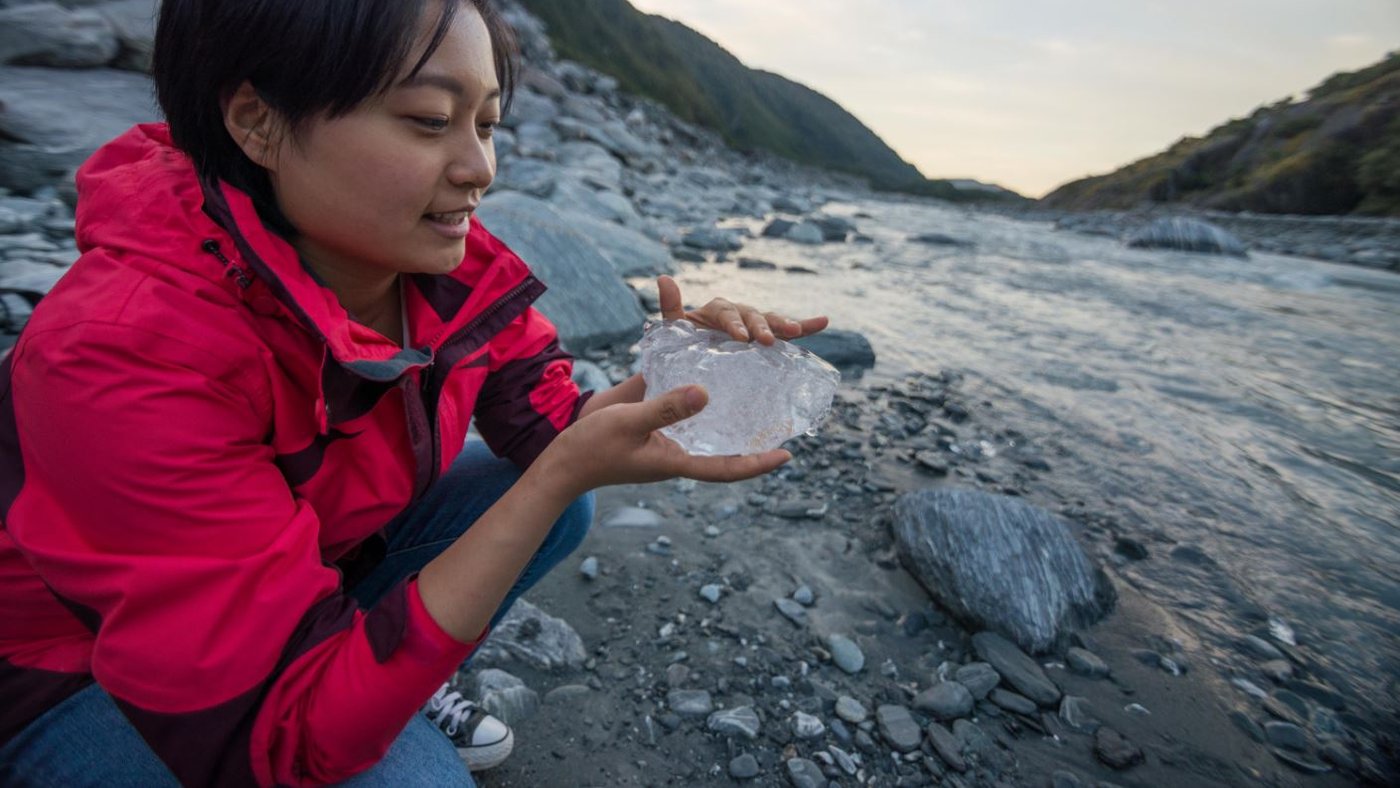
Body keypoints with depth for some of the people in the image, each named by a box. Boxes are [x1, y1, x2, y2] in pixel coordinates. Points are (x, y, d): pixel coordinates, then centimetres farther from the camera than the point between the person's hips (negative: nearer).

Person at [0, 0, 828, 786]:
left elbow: (546, 420, -12)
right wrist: (563, 475, -42)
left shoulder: (449, 260, -17)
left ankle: (399, 690, 9)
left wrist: (667, 379, -33)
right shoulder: (128, 354, -35)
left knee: (550, 499, -7)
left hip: (316, 566, 6)